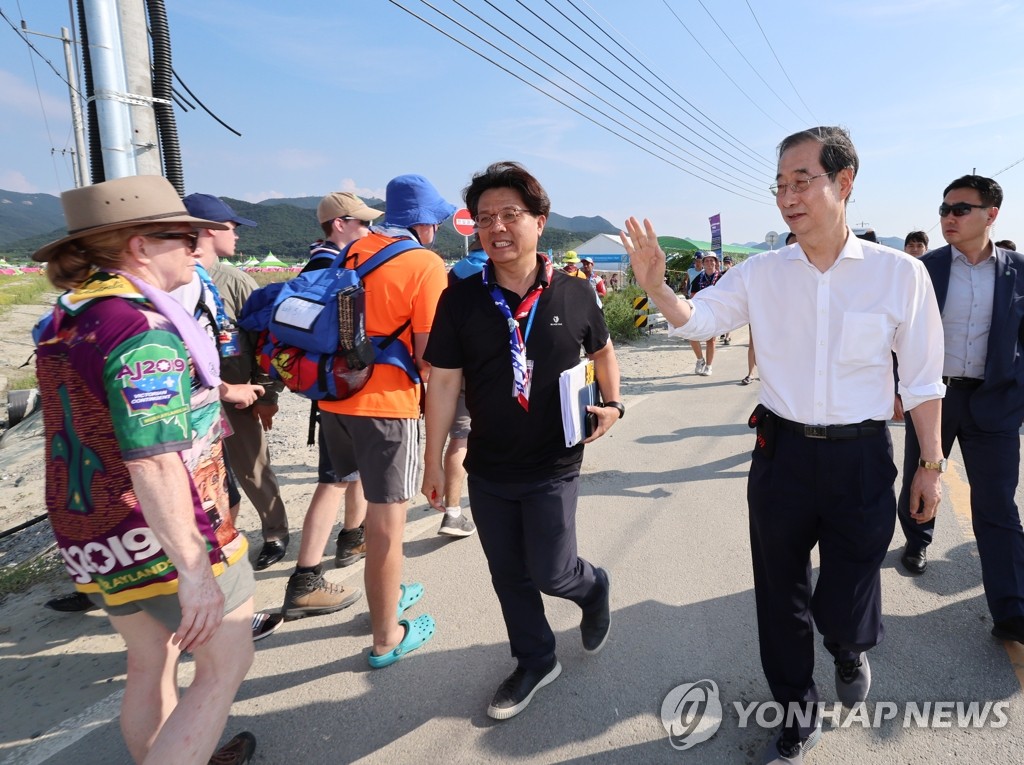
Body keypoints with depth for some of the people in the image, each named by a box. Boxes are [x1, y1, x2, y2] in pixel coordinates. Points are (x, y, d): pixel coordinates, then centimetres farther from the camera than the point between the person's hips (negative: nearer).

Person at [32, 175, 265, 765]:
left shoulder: (67, 318, 7)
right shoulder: (142, 329, -23)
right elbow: (153, 463, -28)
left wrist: (217, 391, 32)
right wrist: (195, 571, -25)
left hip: (93, 533, 9)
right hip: (166, 537, -9)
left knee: (151, 662, 23)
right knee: (225, 665, 8)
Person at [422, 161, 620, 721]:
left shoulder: (572, 295, -7)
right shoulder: (460, 299, -7)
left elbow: (602, 350, 12)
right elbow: (443, 382, -4)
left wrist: (612, 404, 0)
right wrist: (434, 460, -1)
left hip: (553, 467, -2)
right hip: (487, 469, 2)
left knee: (549, 572, 1)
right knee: (508, 573, 15)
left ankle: (592, 587, 38)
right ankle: (535, 661, 39)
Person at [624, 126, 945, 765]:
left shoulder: (900, 273, -7)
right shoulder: (761, 274, -2)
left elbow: (923, 381, 0)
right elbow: (695, 320, 6)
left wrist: (930, 464, 4)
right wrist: (655, 284, -14)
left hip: (861, 458, -2)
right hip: (781, 453, 2)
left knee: (843, 605, 7)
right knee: (780, 595, 14)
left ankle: (851, 650, 48)